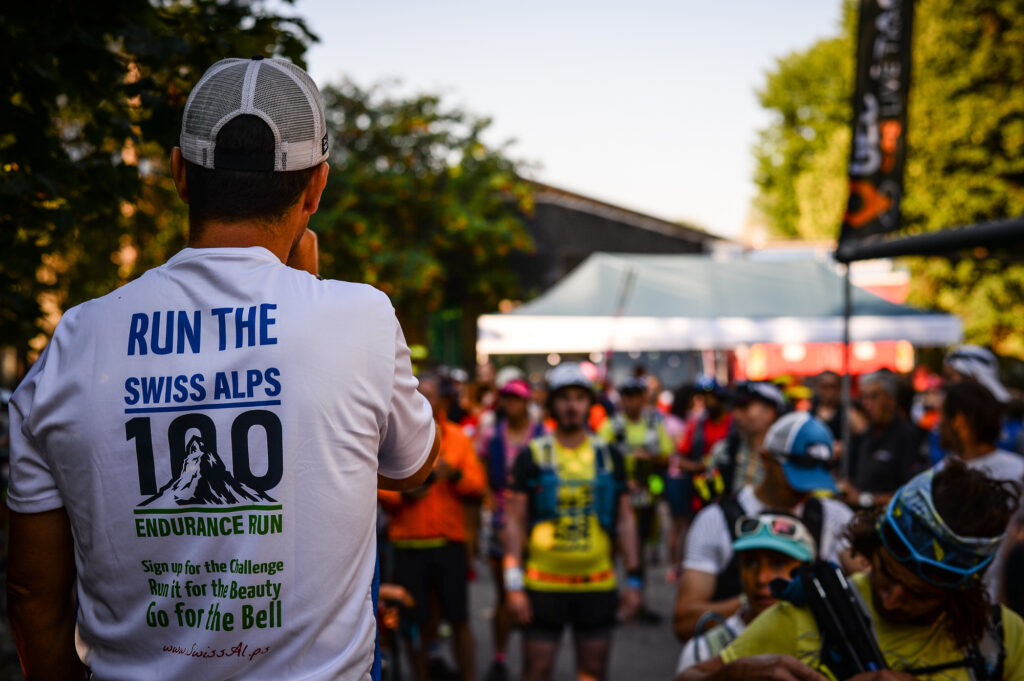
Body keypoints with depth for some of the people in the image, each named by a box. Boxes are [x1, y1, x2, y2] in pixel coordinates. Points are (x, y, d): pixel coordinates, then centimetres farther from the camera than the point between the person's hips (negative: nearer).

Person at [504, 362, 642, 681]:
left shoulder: (608, 457, 8)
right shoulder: (532, 457, 1)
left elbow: (625, 519, 10)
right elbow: (514, 521, -1)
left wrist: (633, 579, 5)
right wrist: (514, 585, -7)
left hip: (598, 584, 2)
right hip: (544, 586, -2)